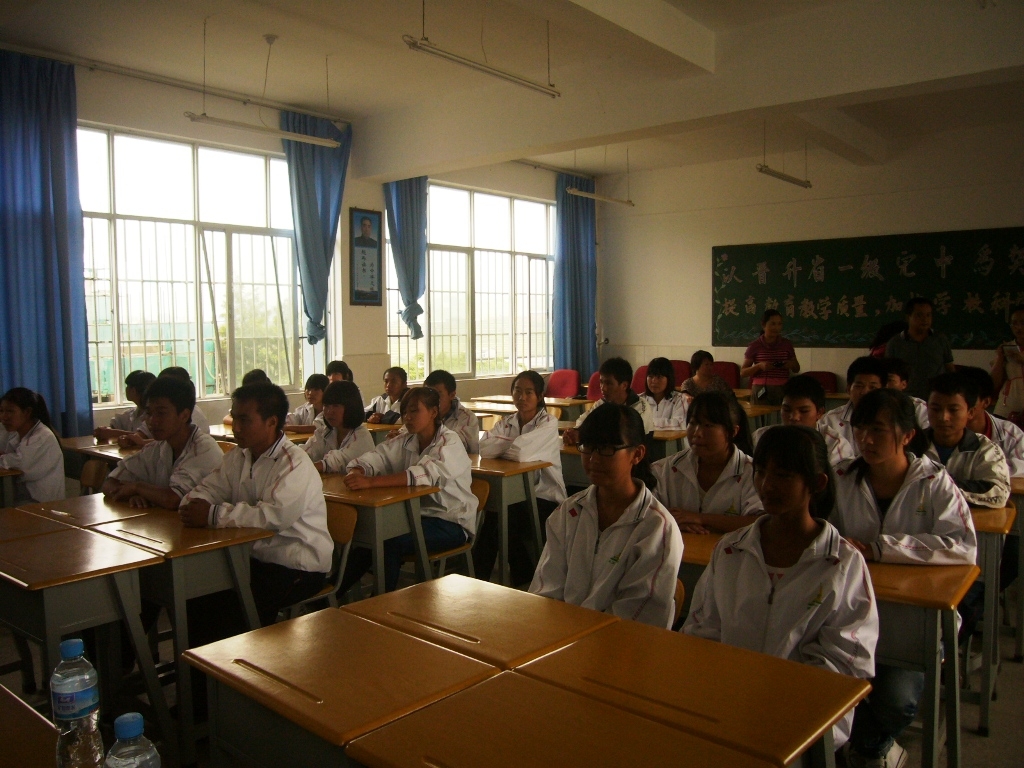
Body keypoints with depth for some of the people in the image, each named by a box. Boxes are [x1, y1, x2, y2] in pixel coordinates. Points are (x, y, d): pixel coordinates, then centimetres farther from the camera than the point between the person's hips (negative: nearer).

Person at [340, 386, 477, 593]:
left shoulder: (450, 442, -13)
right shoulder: (405, 443, 10)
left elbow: (425, 474, -30)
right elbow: (374, 457, -1)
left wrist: (371, 482, -39)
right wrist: (357, 472, -26)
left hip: (452, 523, -6)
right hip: (419, 515, 6)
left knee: (389, 544, -25)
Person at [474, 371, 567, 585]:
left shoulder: (549, 423, -8)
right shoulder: (506, 422, 9)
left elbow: (521, 452, -25)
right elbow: (484, 449, -10)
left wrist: (500, 448, -6)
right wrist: (511, 445, -14)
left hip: (545, 497, -4)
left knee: (506, 520, -26)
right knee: (492, 517, -24)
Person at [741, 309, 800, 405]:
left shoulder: (787, 344, 9)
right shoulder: (755, 346, 1)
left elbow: (797, 369, 19)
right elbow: (743, 372, 1)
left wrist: (792, 364, -3)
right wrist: (759, 366, -15)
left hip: (783, 391, 2)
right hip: (762, 391, -2)